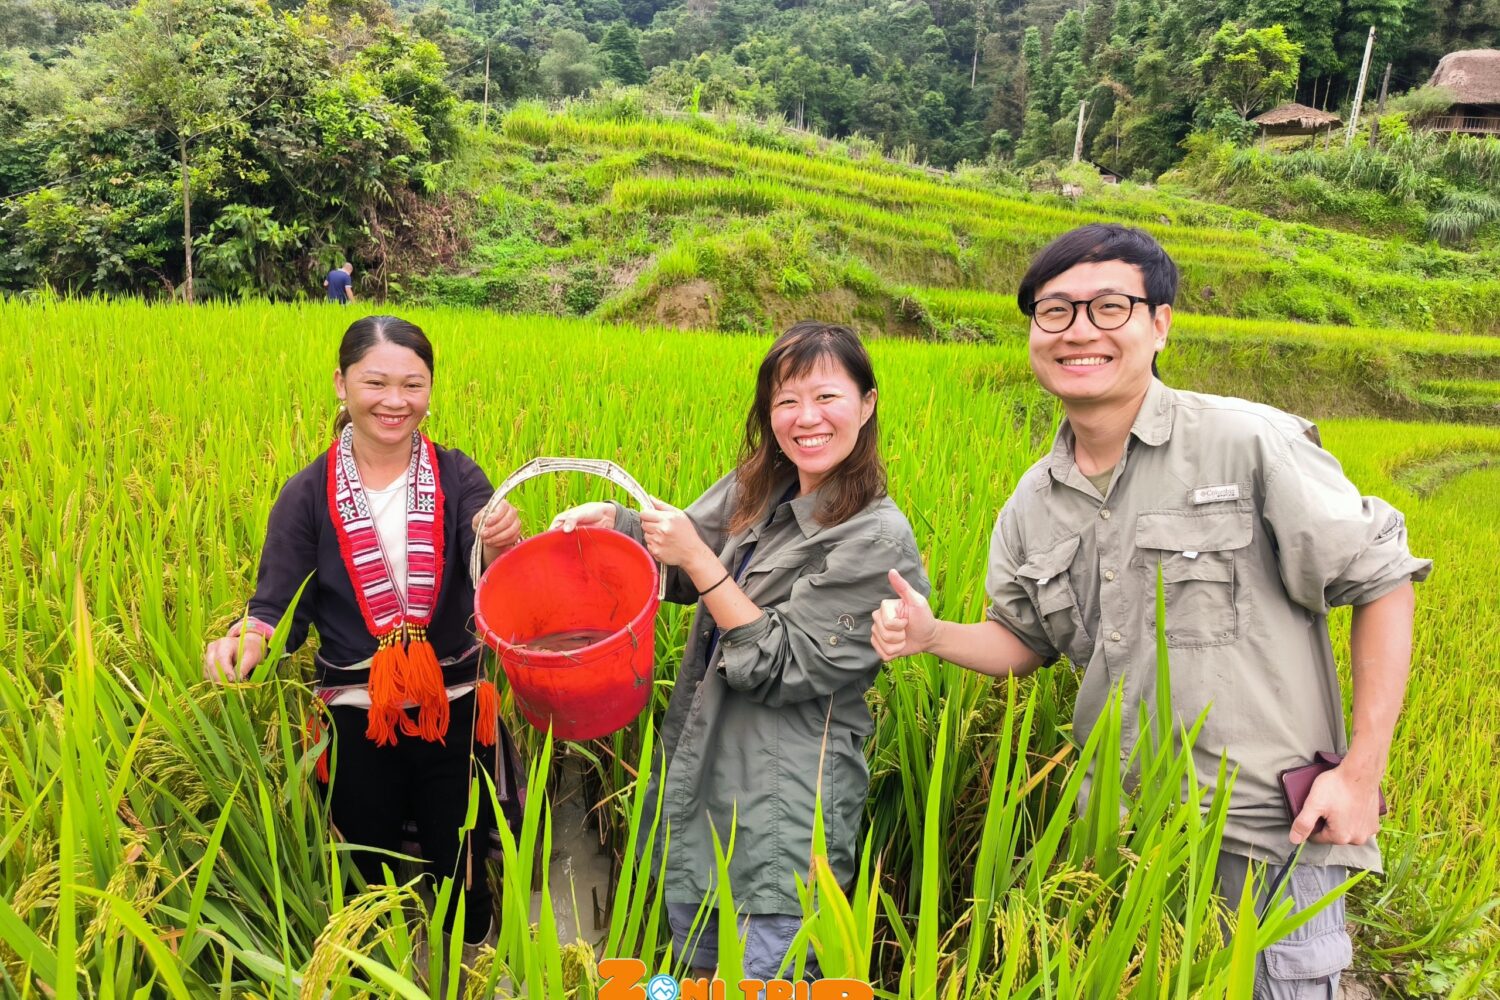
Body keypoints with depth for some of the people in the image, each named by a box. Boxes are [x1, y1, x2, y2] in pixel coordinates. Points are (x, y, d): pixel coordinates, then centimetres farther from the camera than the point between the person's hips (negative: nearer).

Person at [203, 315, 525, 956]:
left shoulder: (459, 480, -8)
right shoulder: (309, 494, -6)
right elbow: (279, 607, -6)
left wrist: (502, 548, -43)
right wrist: (245, 642, -29)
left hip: (455, 713, 0)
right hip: (356, 721, 1)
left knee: (460, 882, 17)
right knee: (371, 882, 21)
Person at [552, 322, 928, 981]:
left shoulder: (877, 539, -19)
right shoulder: (756, 488, 1)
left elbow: (779, 668, -19)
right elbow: (680, 574, 12)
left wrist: (698, 558, -22)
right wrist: (611, 521, -7)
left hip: (785, 807, -7)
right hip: (699, 777, 7)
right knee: (694, 965, 23)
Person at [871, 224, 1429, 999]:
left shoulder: (1253, 443, -14)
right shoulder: (1034, 501, 3)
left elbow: (1383, 585, -7)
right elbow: (1025, 641, 13)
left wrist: (1362, 773, -10)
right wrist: (931, 636, -7)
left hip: (1272, 828, -4)